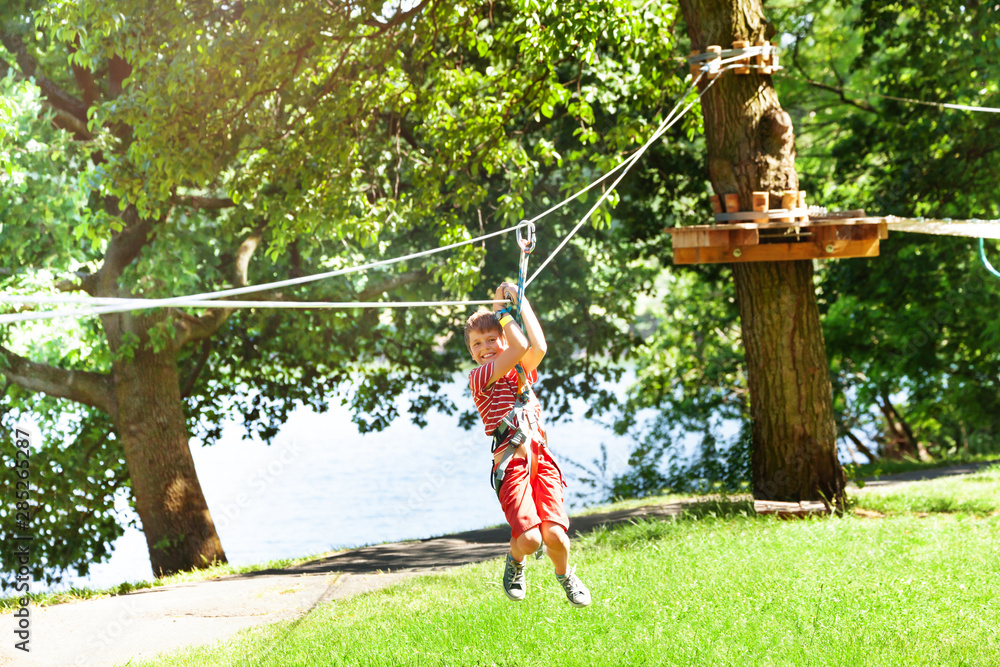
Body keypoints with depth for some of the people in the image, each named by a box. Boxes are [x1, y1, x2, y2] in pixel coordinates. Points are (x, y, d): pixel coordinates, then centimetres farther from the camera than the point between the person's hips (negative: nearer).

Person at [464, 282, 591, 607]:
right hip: (510, 464, -4)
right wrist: (501, 309, 3)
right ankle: (515, 562, 17)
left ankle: (566, 575, 20)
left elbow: (538, 347, -3)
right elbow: (520, 346, -8)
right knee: (528, 538, -21)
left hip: (540, 458, 4)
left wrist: (521, 302, 3)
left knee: (555, 534, -14)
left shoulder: (523, 371, 19)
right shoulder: (479, 377, 2)